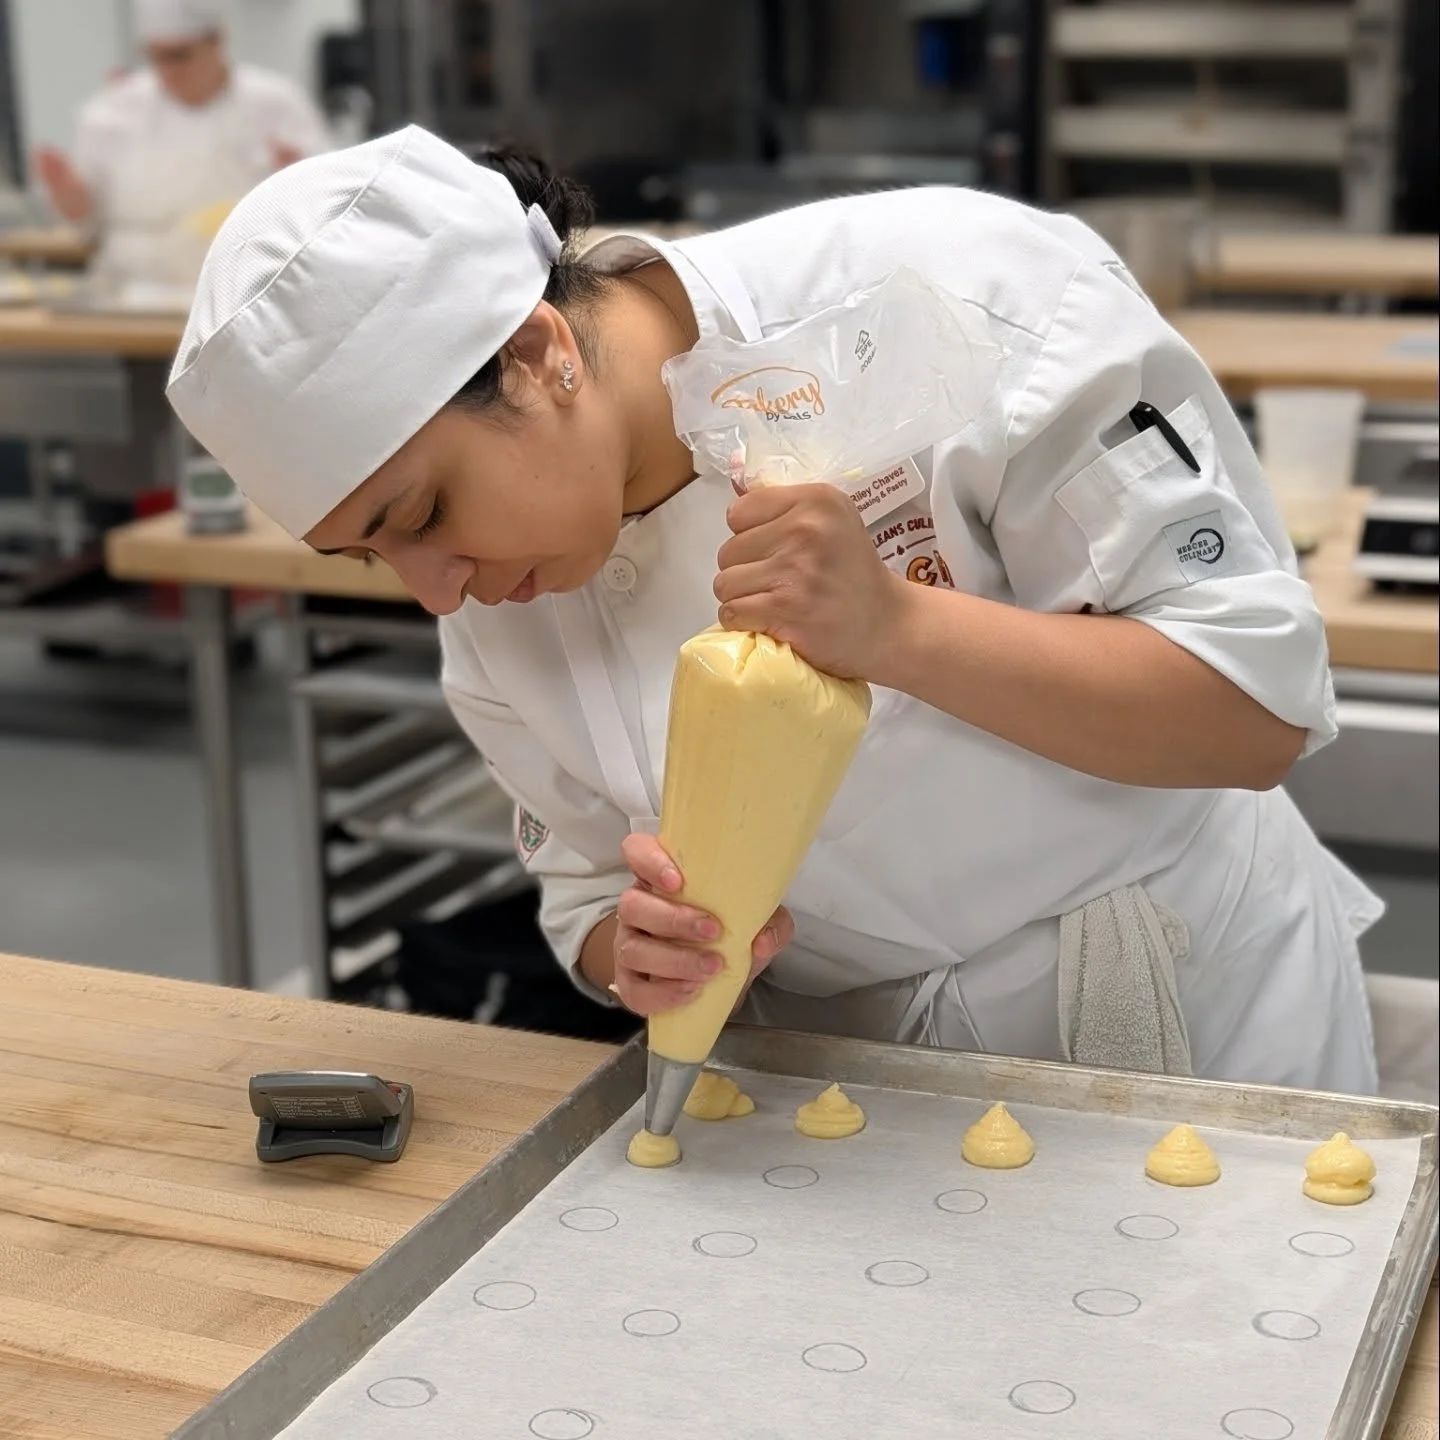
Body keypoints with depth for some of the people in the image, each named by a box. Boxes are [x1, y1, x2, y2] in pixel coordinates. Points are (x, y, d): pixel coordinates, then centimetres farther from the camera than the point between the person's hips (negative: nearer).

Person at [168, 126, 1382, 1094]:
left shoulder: (959, 291, -23)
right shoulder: (499, 584, -8)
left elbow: (1263, 702, -20)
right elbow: (591, 888, 3)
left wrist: (894, 626, -34)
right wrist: (638, 950, -20)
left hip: (1187, 1026, -3)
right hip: (849, 1087, 4)